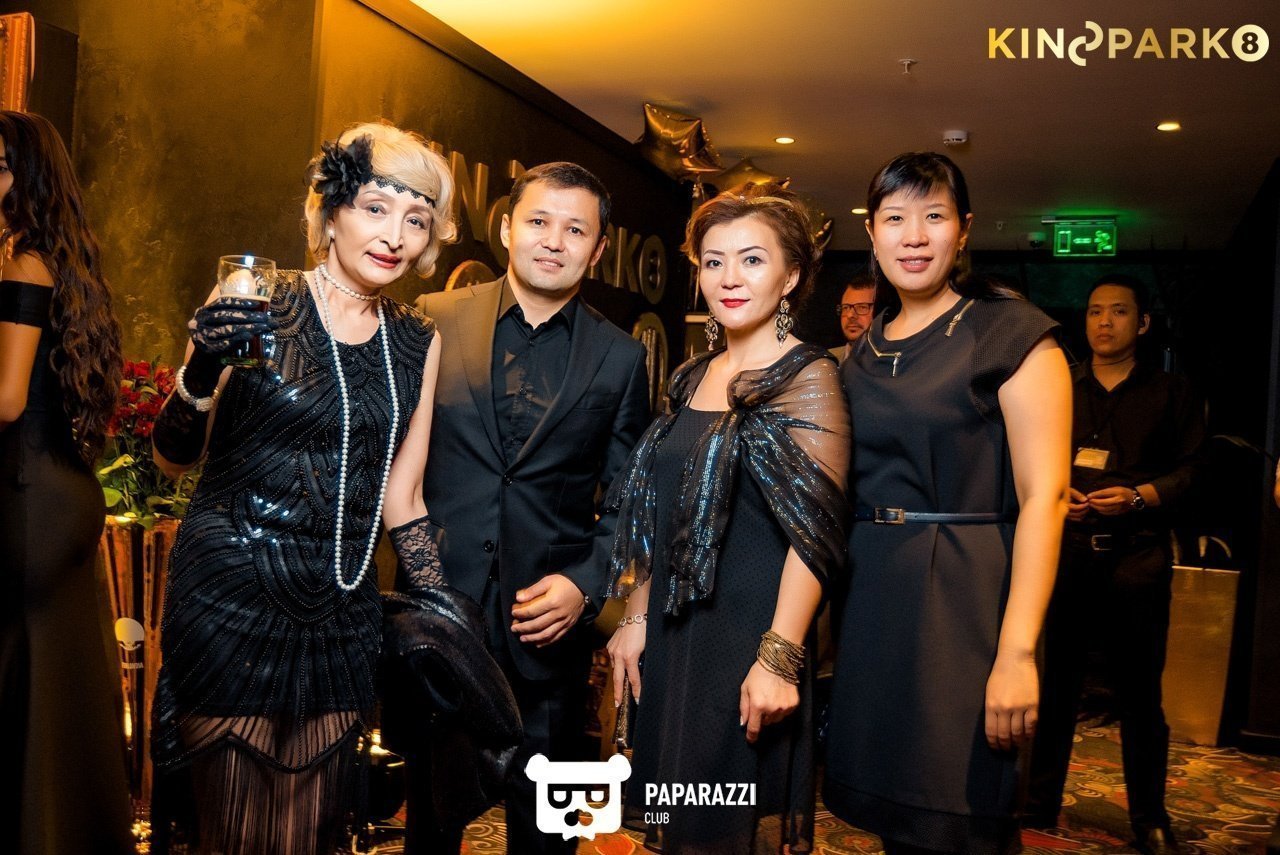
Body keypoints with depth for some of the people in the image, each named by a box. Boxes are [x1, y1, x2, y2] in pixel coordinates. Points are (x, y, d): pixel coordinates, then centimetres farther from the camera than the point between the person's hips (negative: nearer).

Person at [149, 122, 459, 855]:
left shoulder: (418, 344, 5)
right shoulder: (258, 306, -8)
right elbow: (174, 457, -5)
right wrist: (201, 370, -23)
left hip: (342, 609, 4)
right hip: (231, 594, -4)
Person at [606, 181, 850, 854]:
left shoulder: (807, 376, -11)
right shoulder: (692, 377, 9)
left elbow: (814, 528, -17)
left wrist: (780, 657, -21)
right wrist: (635, 619, 9)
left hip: (750, 636, -6)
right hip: (672, 634, 6)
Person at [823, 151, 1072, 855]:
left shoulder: (1010, 333, -7)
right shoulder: (866, 352, 12)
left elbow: (1043, 496, -13)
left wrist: (1017, 653, -20)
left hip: (963, 596, -6)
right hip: (872, 593, 6)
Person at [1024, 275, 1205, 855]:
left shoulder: (1171, 394, 9)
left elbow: (1192, 470, 2)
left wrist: (1140, 496, -14)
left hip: (1137, 555, -2)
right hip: (1063, 550, 2)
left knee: (1139, 692, 3)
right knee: (1052, 682, 4)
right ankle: (1038, 804, 16)